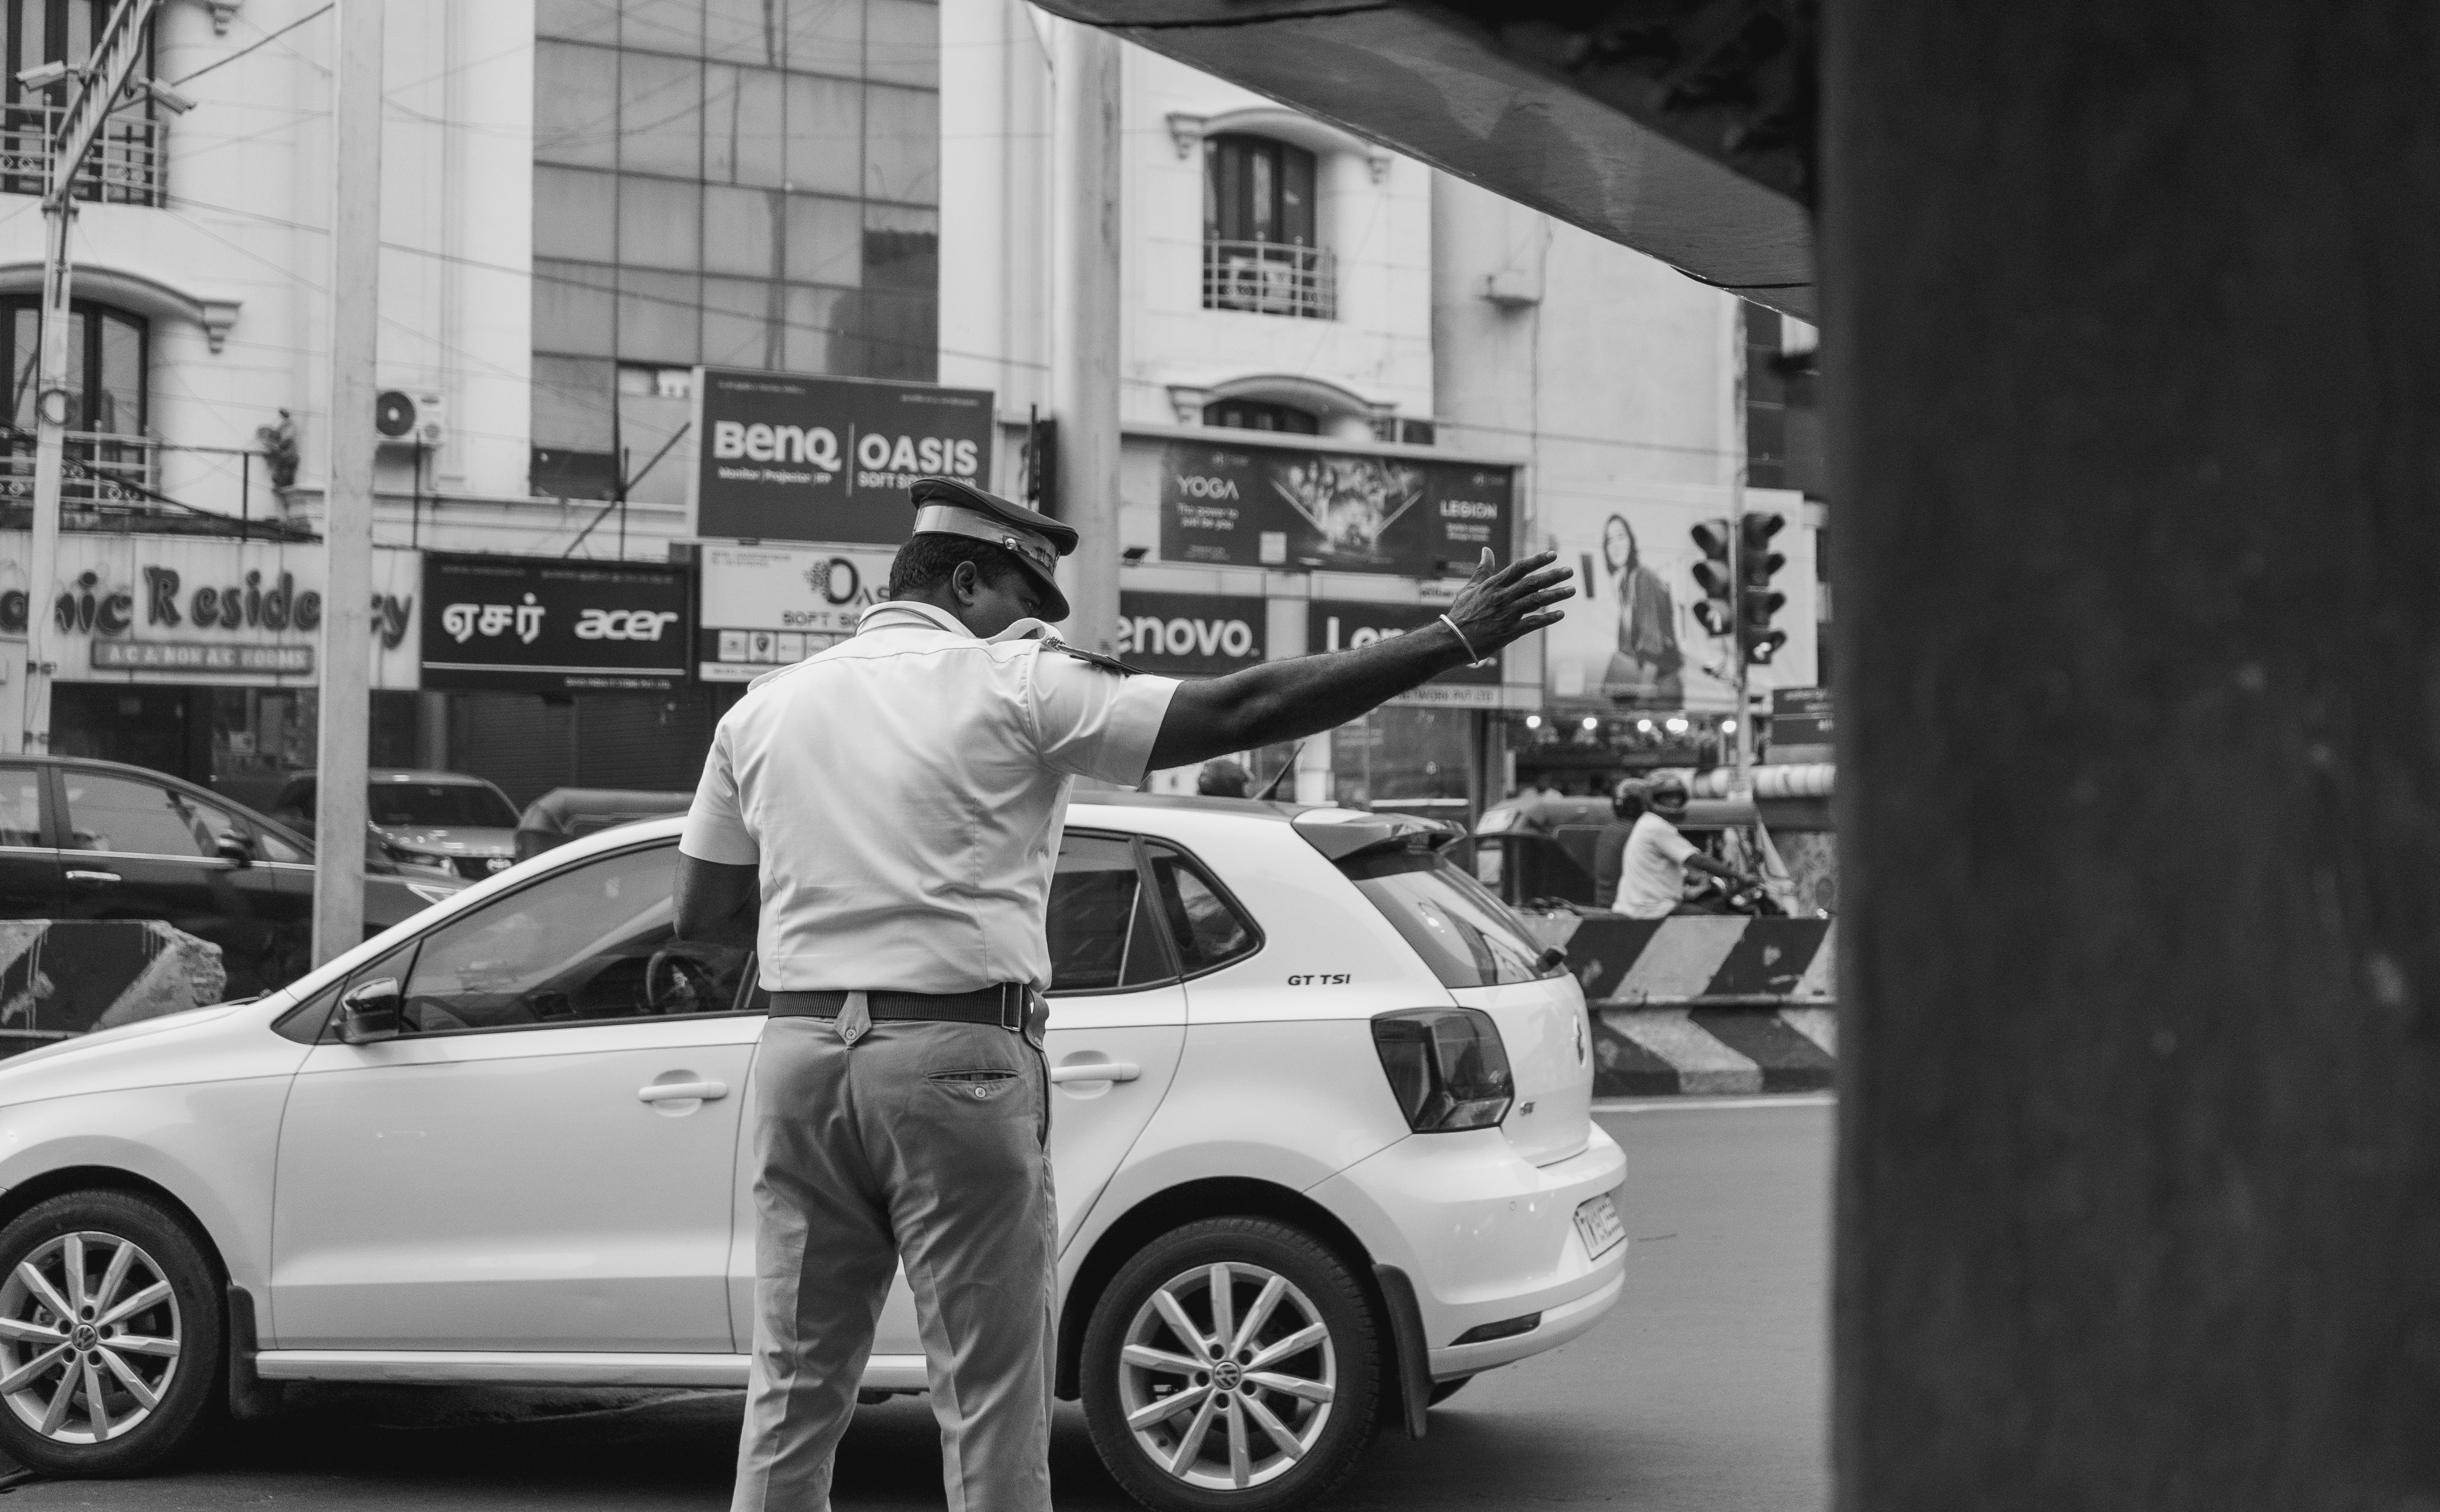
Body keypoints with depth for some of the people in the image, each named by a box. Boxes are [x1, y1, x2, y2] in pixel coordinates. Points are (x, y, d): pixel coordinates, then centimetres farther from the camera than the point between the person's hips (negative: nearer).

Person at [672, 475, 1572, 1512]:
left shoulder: (764, 708, 11)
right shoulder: (1014, 689, -4)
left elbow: (701, 913, 14)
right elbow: (1245, 708, -8)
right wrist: (1455, 640, -6)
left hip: (800, 1056, 5)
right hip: (958, 1059, -5)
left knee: (793, 1390, 12)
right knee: (990, 1398, 2)